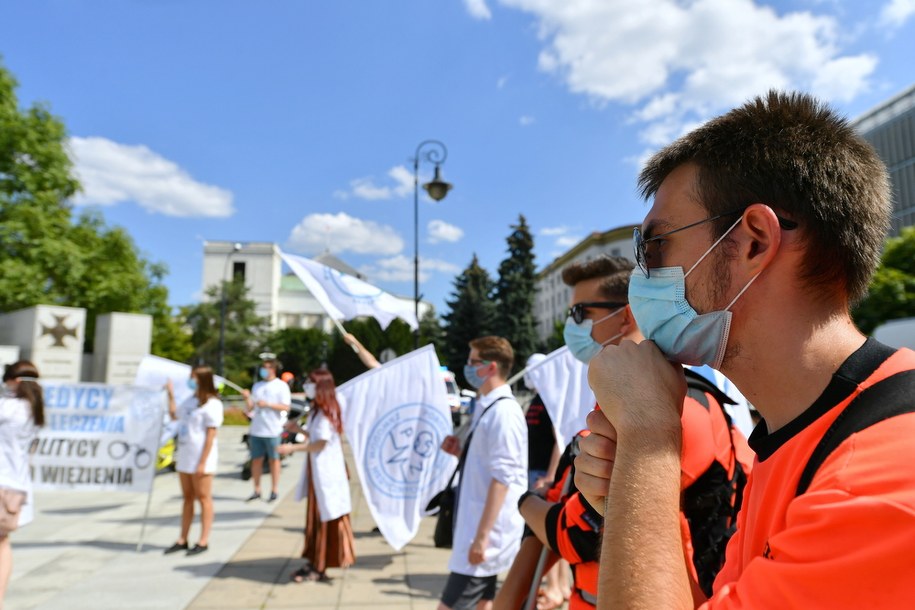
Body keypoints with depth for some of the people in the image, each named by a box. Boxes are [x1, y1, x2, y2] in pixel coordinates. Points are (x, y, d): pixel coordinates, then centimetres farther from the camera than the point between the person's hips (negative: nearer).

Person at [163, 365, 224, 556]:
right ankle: (182, 540, 23)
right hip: (185, 456, 8)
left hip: (200, 458, -8)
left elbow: (211, 435, -17)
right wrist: (171, 395, 18)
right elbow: (174, 415, 28)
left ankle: (203, 541, 9)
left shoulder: (212, 404, -14)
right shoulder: (190, 400, 11)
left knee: (203, 498, 1)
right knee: (187, 498, 14)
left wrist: (203, 462, -20)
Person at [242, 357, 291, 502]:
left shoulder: (281, 385, 0)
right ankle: (257, 491, 16)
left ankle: (274, 491, 12)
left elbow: (286, 407, -9)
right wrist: (247, 398, -7)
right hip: (256, 429, 4)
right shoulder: (257, 386, 14)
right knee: (256, 460, 6)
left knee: (273, 460, 4)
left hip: (272, 430, -4)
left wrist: (267, 404, -17)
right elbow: (250, 409, 12)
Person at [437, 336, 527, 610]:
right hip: (478, 524, 9)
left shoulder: (503, 412, -19)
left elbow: (502, 477, -23)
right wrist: (462, 452, 3)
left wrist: (482, 536, -23)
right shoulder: (487, 408, 9)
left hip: (489, 529, -9)